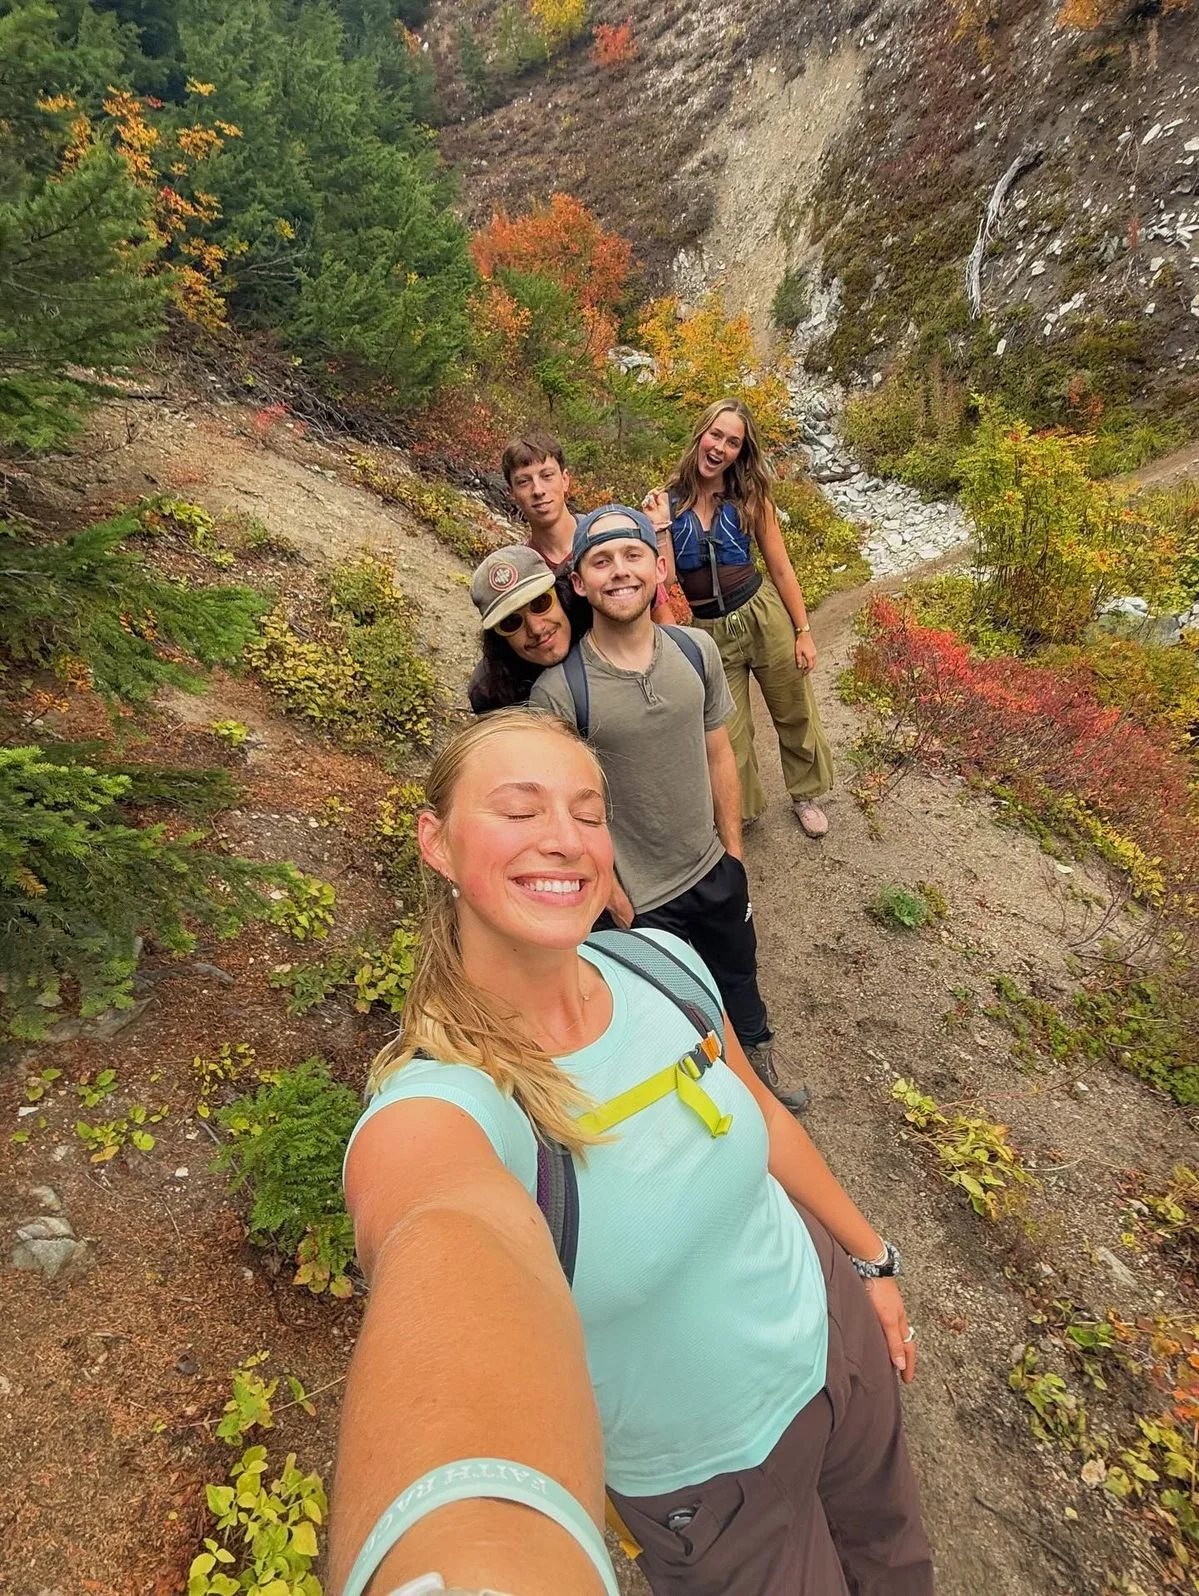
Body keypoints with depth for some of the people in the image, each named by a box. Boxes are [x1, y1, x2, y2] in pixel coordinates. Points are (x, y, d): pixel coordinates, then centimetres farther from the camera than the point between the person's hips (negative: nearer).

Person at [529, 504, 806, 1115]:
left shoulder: (696, 650, -9)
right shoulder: (557, 690, -23)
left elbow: (718, 753, 1)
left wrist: (734, 851, 5)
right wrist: (615, 903, -11)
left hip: (715, 874, 5)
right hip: (638, 903, -4)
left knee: (740, 989, 28)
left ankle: (763, 1083, 57)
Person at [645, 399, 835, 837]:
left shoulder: (750, 498, -3)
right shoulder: (666, 501, -5)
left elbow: (781, 569, 1)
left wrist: (803, 632, 0)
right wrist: (658, 526, -20)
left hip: (764, 615, 1)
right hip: (709, 632, 0)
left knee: (795, 714, 15)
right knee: (729, 735, 10)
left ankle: (805, 794, 42)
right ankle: (743, 812, 36)